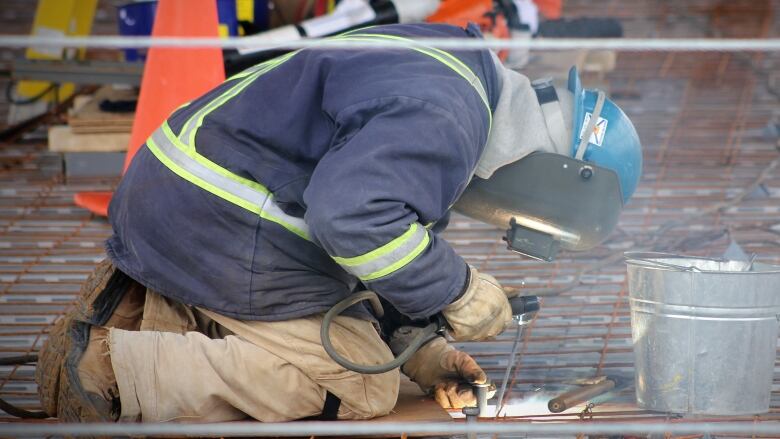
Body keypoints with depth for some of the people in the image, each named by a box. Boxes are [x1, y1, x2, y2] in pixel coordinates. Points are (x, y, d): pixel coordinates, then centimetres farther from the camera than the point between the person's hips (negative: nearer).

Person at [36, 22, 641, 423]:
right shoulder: (444, 116, -18)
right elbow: (350, 214, -33)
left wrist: (420, 350, 13)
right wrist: (457, 292, -19)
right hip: (226, 231, -10)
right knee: (363, 388, -6)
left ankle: (139, 314, 5)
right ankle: (114, 370, -15)